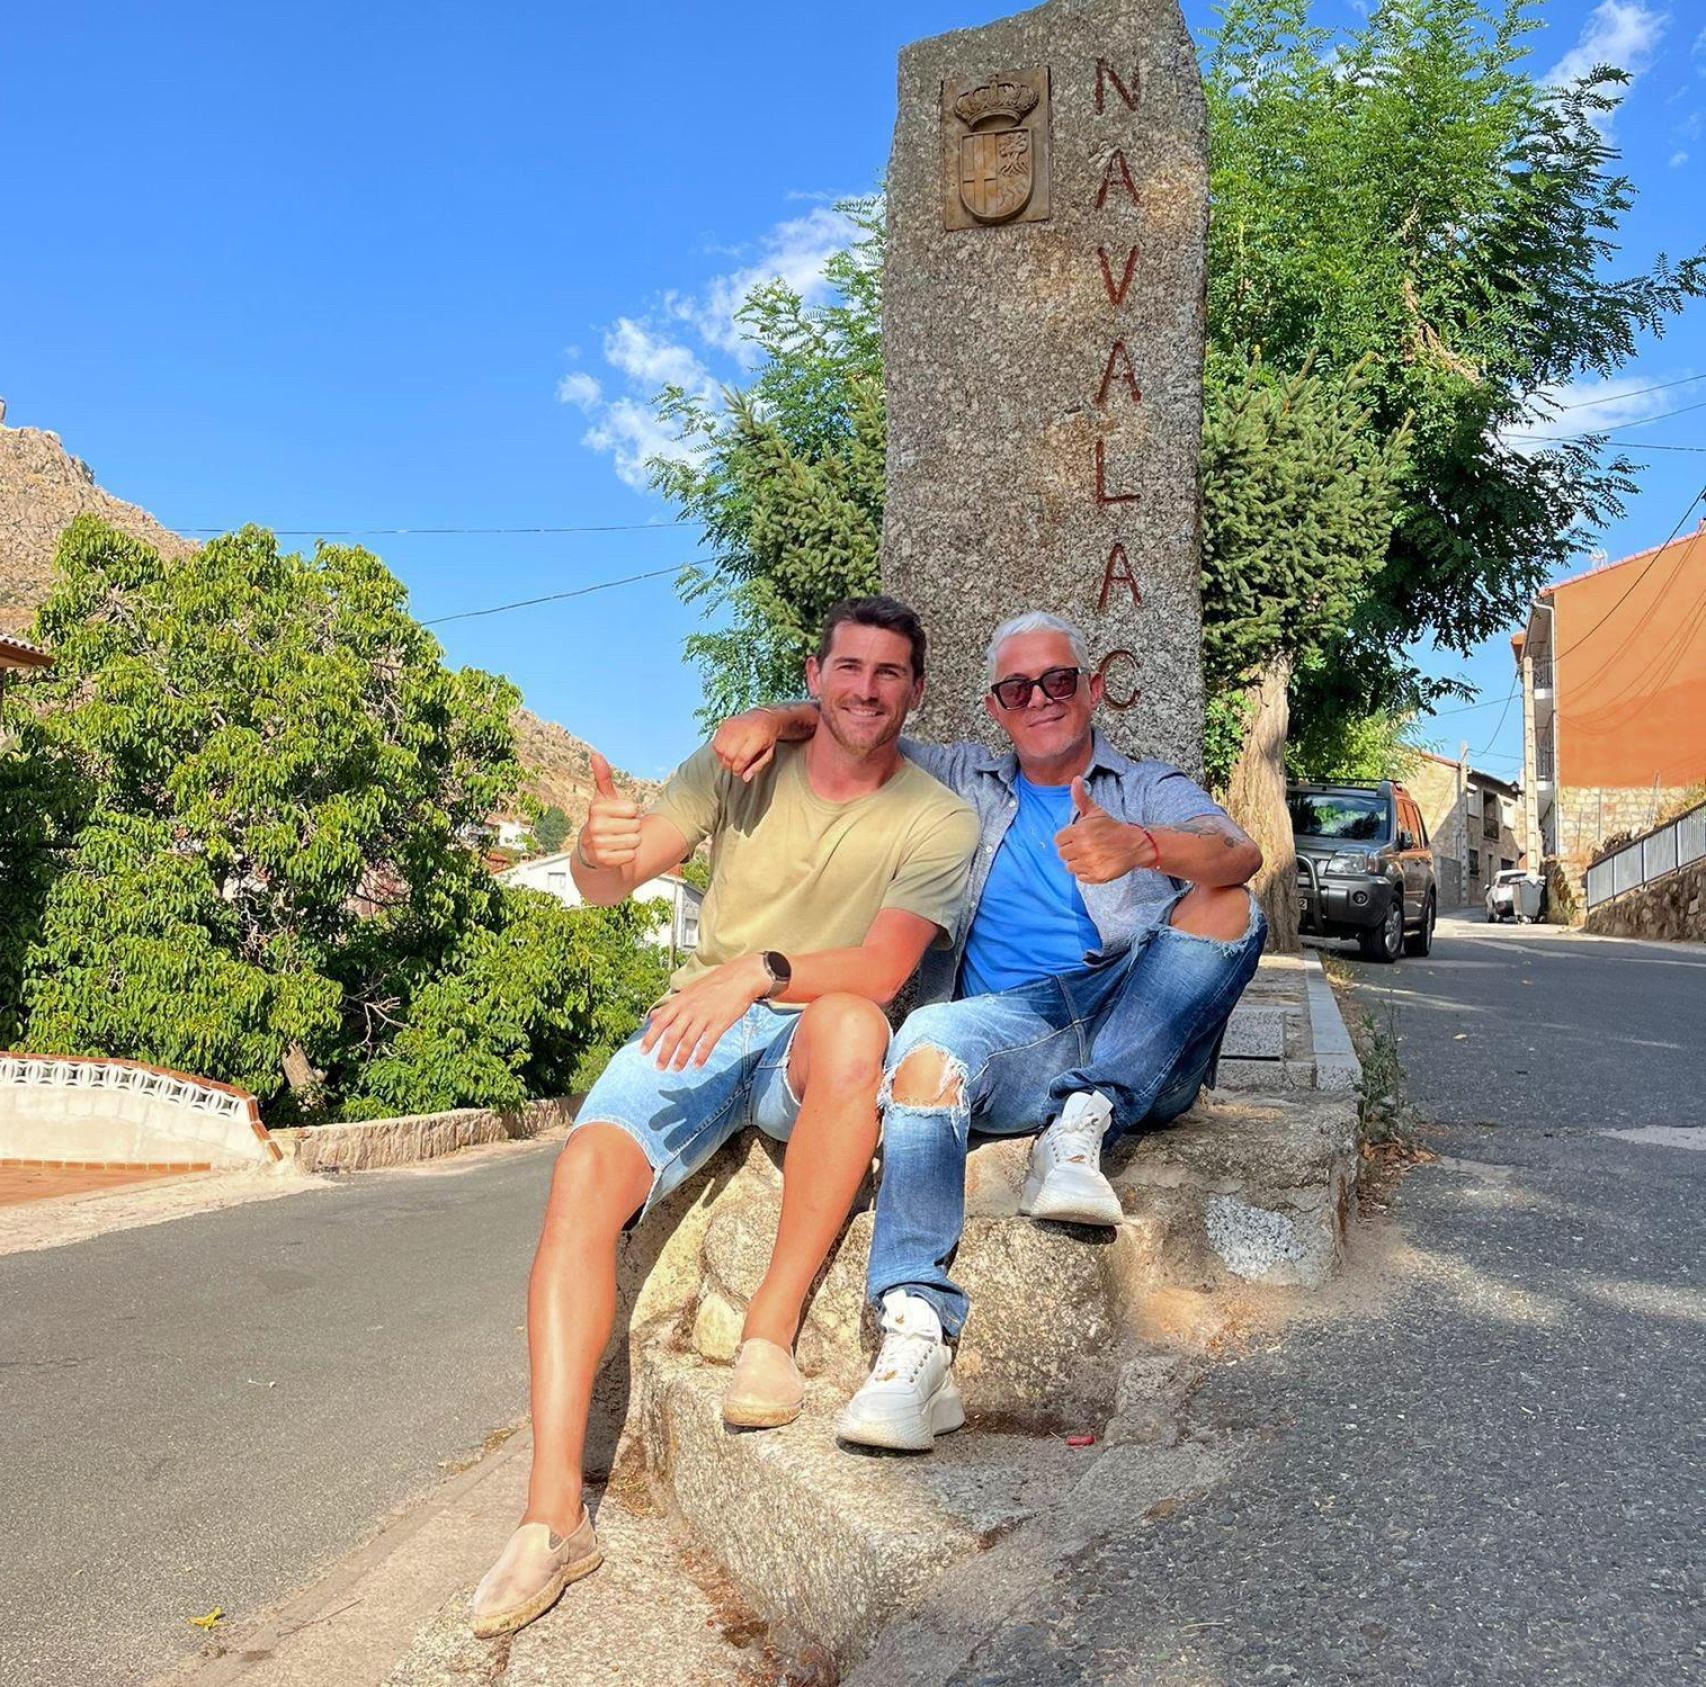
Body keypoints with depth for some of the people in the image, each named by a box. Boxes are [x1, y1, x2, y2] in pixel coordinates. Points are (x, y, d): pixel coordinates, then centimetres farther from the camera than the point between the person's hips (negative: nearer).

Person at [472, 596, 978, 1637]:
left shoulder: (939, 823, -1)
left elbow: (883, 967, -16)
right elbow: (608, 886, -3)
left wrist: (761, 969, -33)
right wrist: (600, 852, -28)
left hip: (811, 1046, -2)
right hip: (696, 1028, 2)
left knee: (851, 1022, -37)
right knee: (585, 1172, -25)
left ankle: (772, 1330, -23)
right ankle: (554, 1516, -21)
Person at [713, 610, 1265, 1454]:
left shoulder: (1151, 789, 18)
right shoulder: (961, 783, 27)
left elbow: (1240, 855, -4)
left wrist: (1140, 845, -26)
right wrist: (773, 718, 2)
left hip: (1142, 1042, 0)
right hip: (1011, 1030, 0)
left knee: (1226, 907, -24)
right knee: (930, 1039, -33)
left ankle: (1079, 1129, -28)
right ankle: (918, 1340, -41)